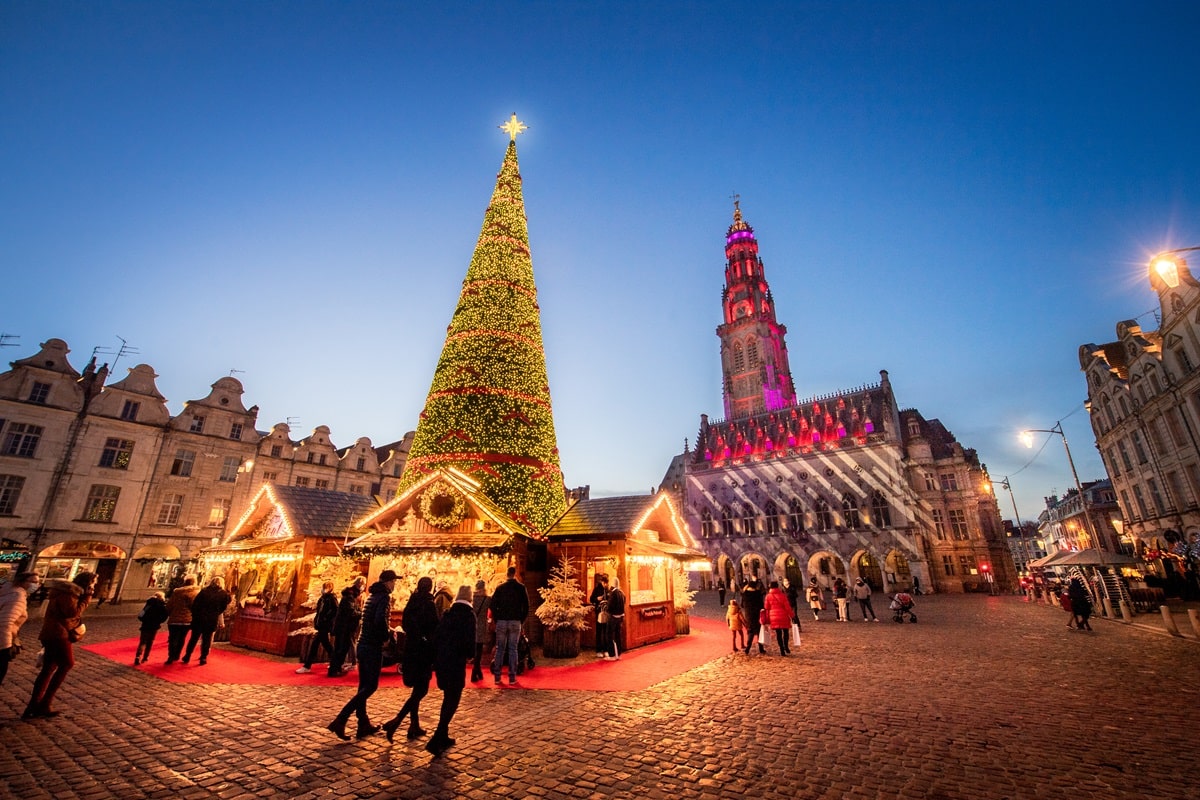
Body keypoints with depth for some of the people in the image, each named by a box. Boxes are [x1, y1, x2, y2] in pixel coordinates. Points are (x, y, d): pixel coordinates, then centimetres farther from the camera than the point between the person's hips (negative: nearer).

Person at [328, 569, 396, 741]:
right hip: (373, 647, -9)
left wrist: (386, 630, 17)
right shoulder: (384, 597, -15)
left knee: (364, 685, 13)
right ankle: (340, 720, -6)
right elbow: (380, 621, -28)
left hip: (363, 644, 9)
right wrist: (388, 634, -11)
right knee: (371, 686, -1)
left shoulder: (372, 596, 13)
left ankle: (364, 725, 21)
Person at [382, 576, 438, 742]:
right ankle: (396, 721, -11)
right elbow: (434, 627, -16)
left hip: (410, 648, 8)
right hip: (424, 649, -7)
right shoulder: (429, 604, -14)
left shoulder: (411, 602, 5)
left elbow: (405, 624, 11)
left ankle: (414, 726, 23)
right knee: (421, 689, 0)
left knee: (417, 689, 18)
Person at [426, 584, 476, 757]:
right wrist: (469, 654, 4)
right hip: (456, 663, -6)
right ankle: (435, 741, -4)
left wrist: (436, 659, 13)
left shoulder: (447, 613, 7)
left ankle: (443, 737, 28)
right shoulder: (469, 615, -10)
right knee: (452, 702, 4)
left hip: (441, 661, 6)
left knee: (448, 699, 21)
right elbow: (469, 641, -15)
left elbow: (436, 636, 6)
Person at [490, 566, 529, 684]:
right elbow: (526, 606, 0)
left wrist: (496, 620, 9)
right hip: (515, 622, -1)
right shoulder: (521, 588, 1)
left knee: (499, 649, 9)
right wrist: (522, 621, 8)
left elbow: (493, 605, 1)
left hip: (501, 621, 1)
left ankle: (497, 677, 9)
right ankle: (512, 677, 4)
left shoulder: (500, 588, 3)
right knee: (513, 649, 4)